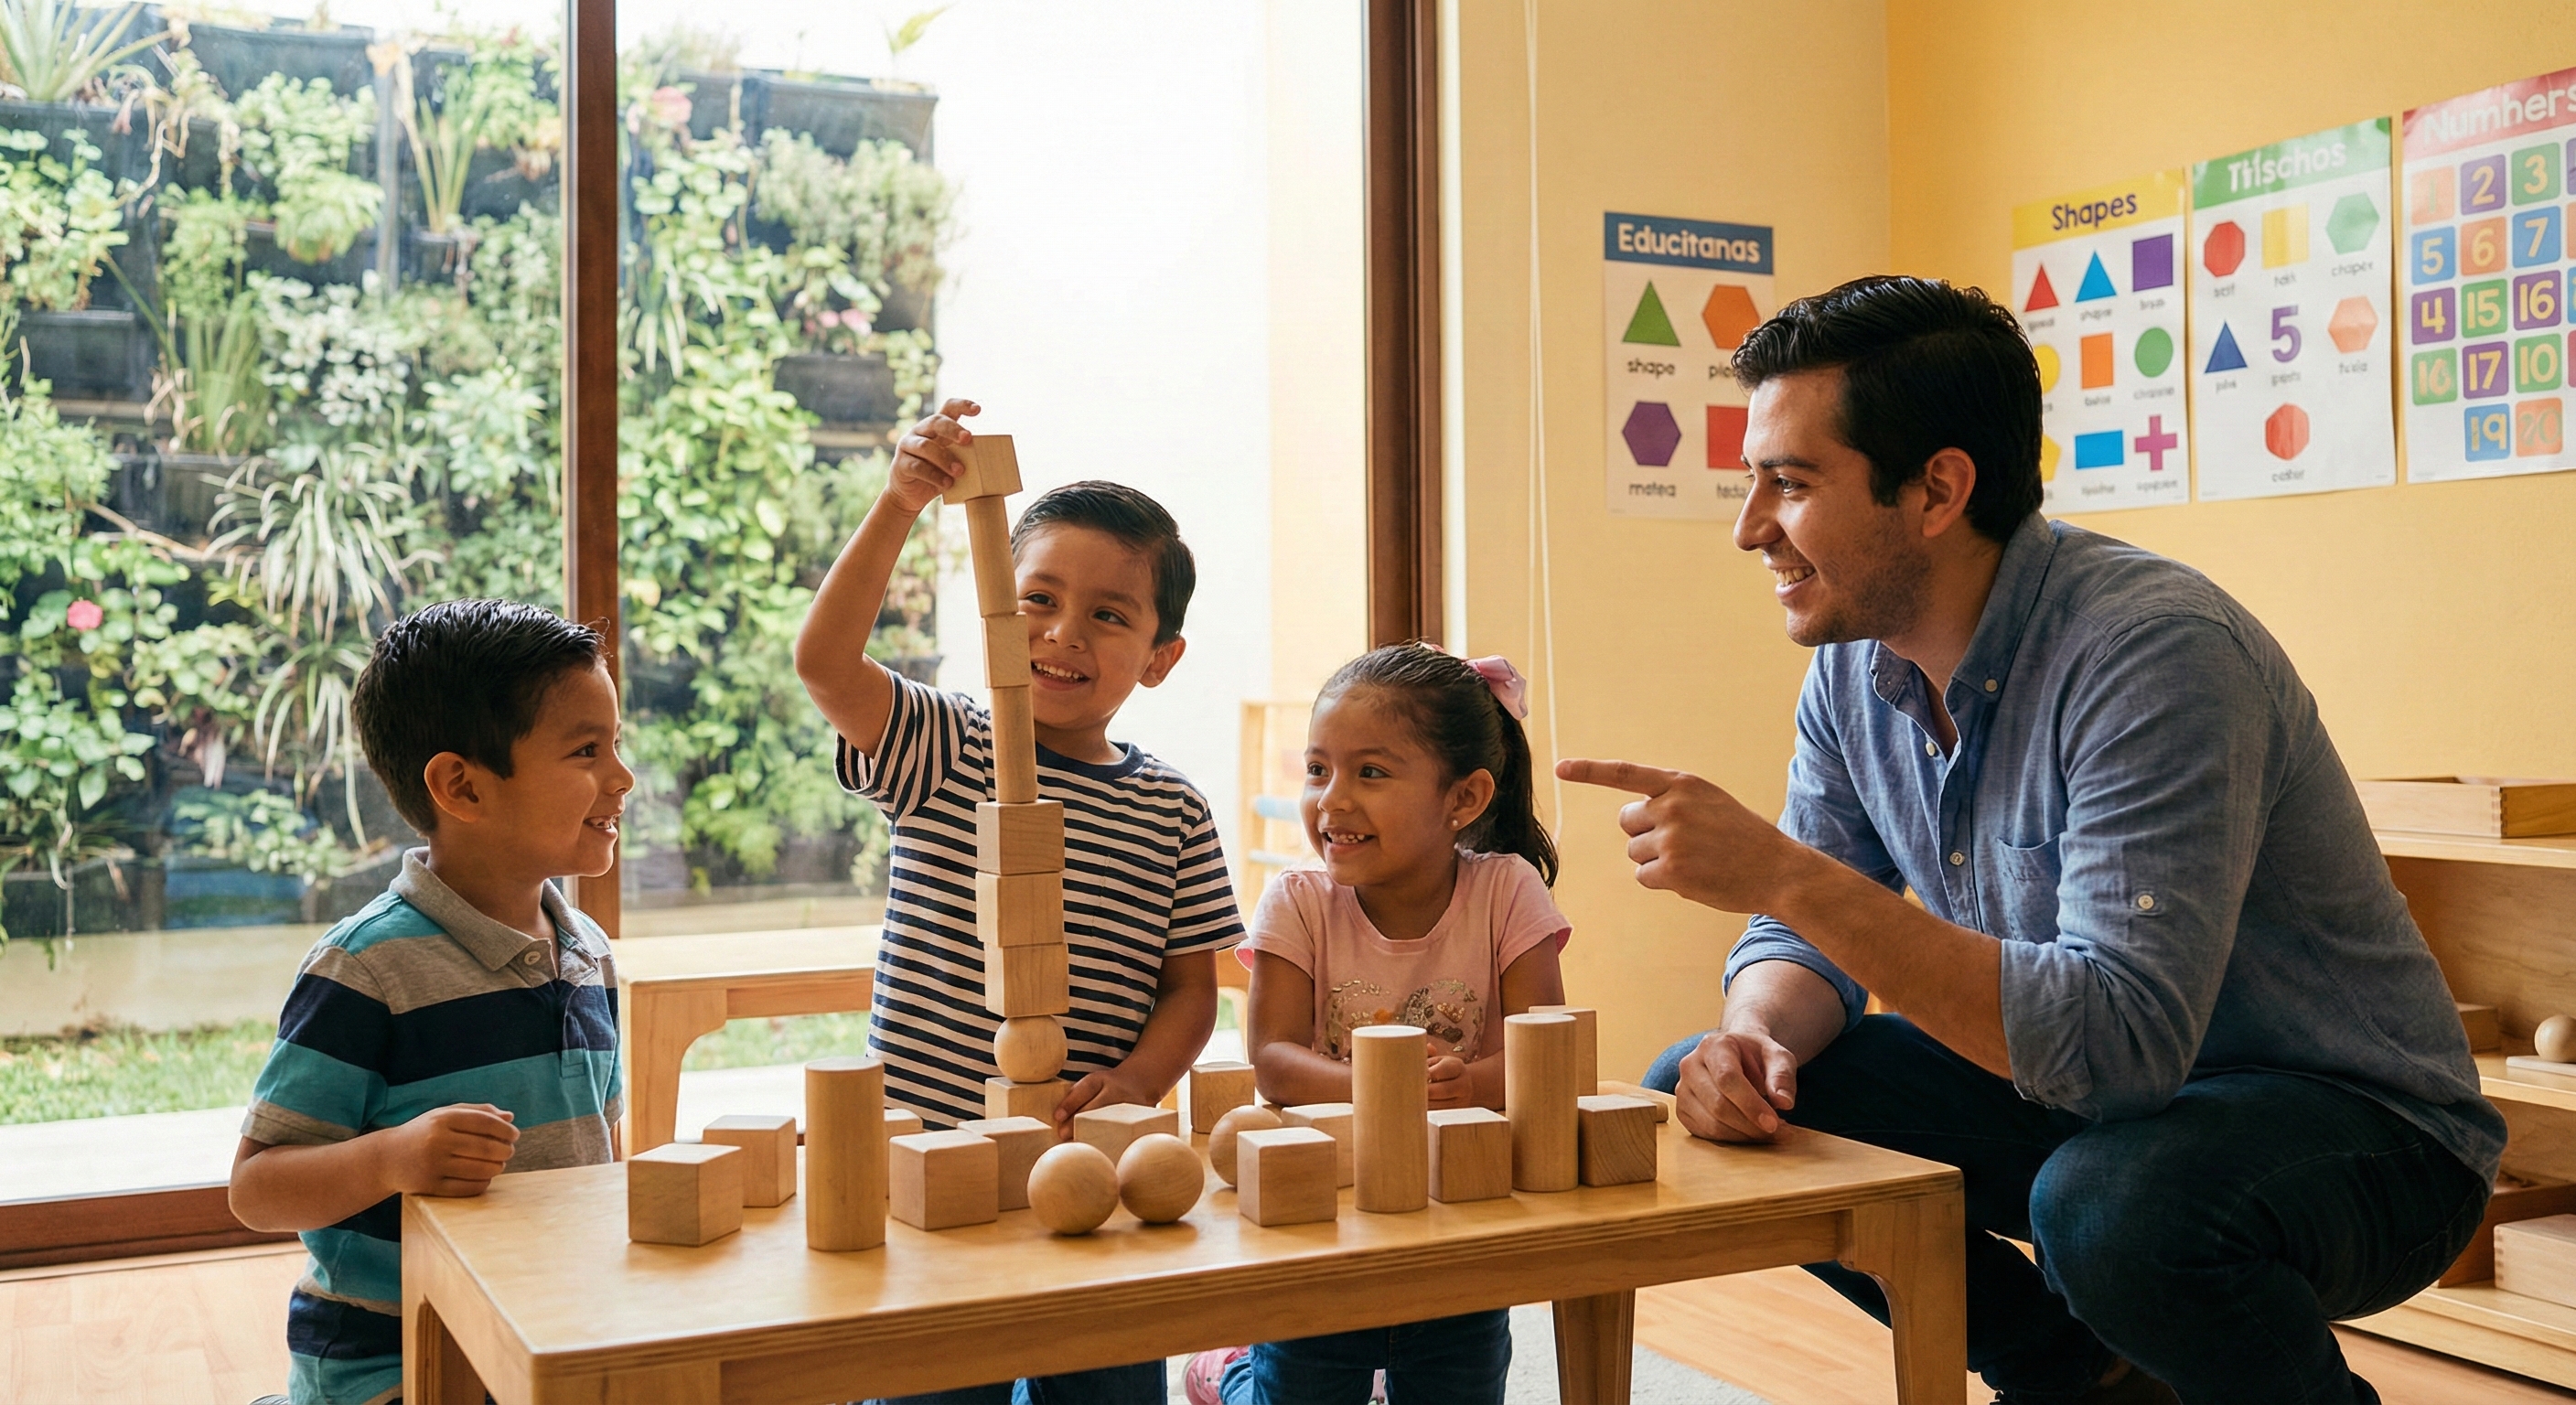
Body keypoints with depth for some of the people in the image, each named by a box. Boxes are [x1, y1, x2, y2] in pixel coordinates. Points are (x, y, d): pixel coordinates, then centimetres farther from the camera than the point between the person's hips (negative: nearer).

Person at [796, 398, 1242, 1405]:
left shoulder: (1172, 812, 5)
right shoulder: (941, 753, -1)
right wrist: (899, 504, -29)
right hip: (924, 1154, -2)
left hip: (1095, 1172, 2)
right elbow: (823, 660, -19)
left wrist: (1135, 1082, -14)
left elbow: (1191, 986, 5)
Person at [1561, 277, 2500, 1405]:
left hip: (2352, 1122, -7)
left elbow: (2119, 1039, -36)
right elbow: (1805, 939, 3)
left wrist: (1789, 876, -39)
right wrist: (1752, 1040, -21)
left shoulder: (2157, 652, -28)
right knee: (1697, 1090, -4)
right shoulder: (1853, 662, -4)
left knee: (2114, 1200, -39)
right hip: (2074, 1093, 7)